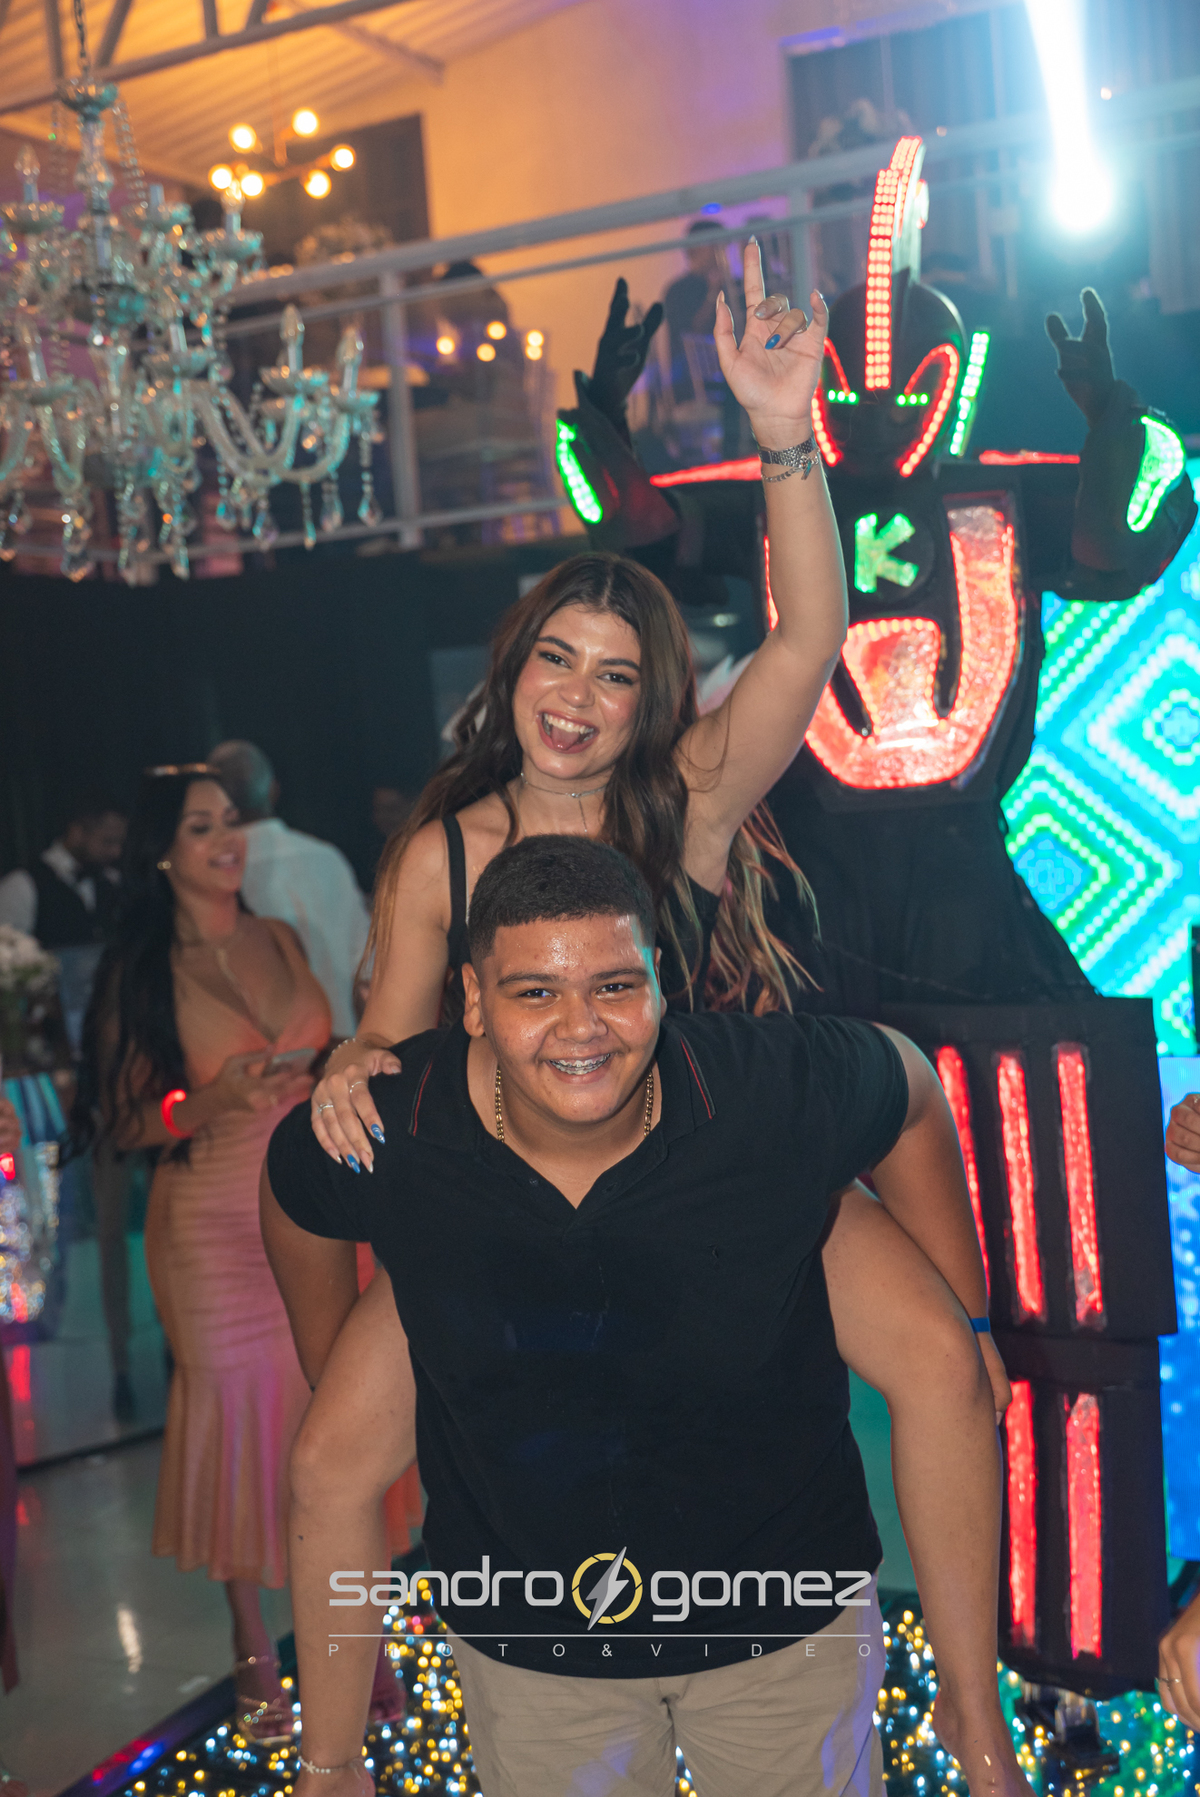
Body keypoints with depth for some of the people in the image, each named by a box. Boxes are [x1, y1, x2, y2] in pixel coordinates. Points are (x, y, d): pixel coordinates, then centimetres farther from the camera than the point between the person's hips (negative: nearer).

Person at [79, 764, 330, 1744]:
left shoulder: (282, 939, 9)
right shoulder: (140, 971, -4)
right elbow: (123, 1120, -4)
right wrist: (208, 1105, -19)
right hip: (215, 1227, -4)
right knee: (239, 1418, 2)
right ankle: (255, 1654, 20)